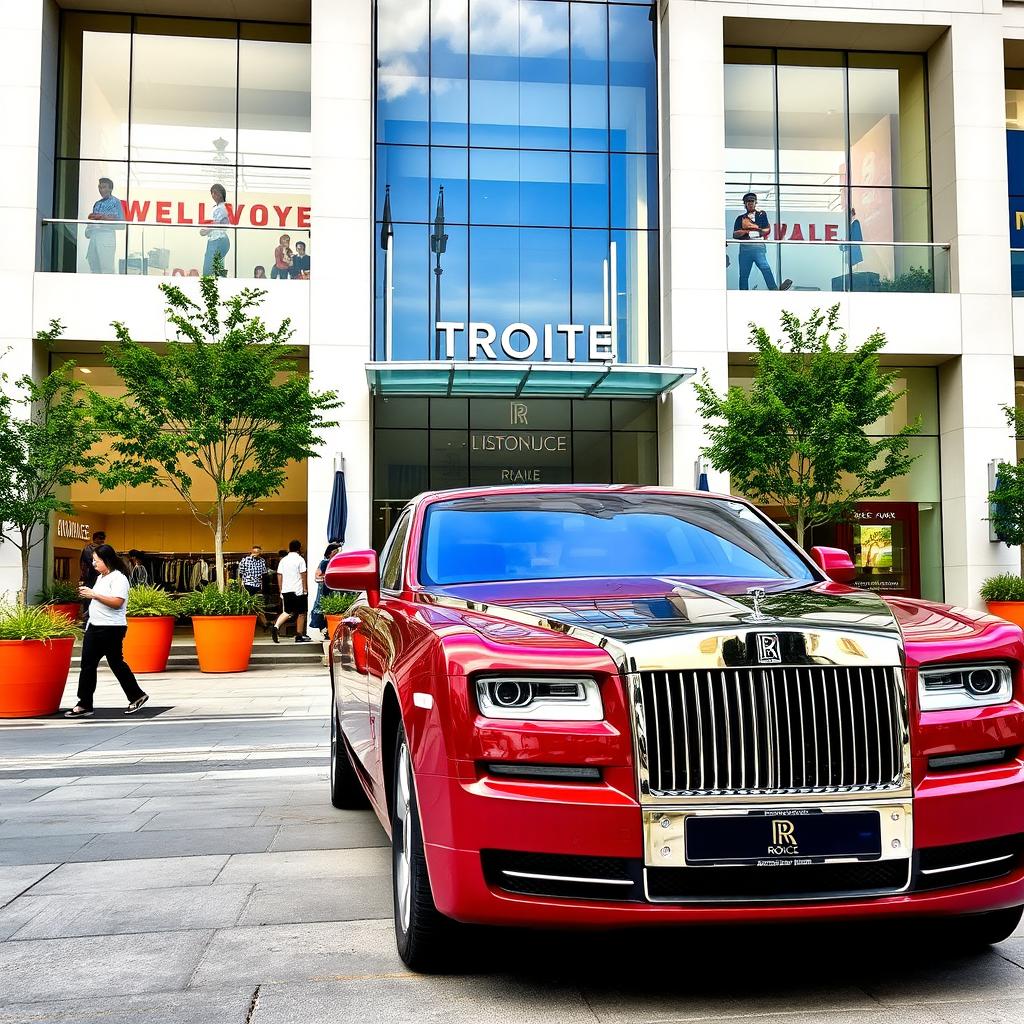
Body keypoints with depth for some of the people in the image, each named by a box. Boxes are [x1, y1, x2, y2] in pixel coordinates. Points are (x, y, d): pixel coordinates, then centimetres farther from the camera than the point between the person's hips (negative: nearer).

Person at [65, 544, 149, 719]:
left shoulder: (118, 578, -13)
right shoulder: (100, 577, 17)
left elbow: (117, 602, -25)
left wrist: (94, 594, -24)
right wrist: (87, 594, 13)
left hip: (111, 629, -9)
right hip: (94, 626, 10)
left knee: (116, 663, -1)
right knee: (88, 665, 7)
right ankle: (84, 705, 11)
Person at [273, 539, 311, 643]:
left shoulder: (283, 560, 11)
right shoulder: (300, 559, -4)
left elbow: (279, 576, 11)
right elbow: (303, 575, -7)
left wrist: (281, 590, 17)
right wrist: (305, 589, -1)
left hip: (285, 590, 5)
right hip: (297, 590, -5)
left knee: (287, 612, 12)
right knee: (301, 613, 5)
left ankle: (276, 626, -12)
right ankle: (299, 636, 8)